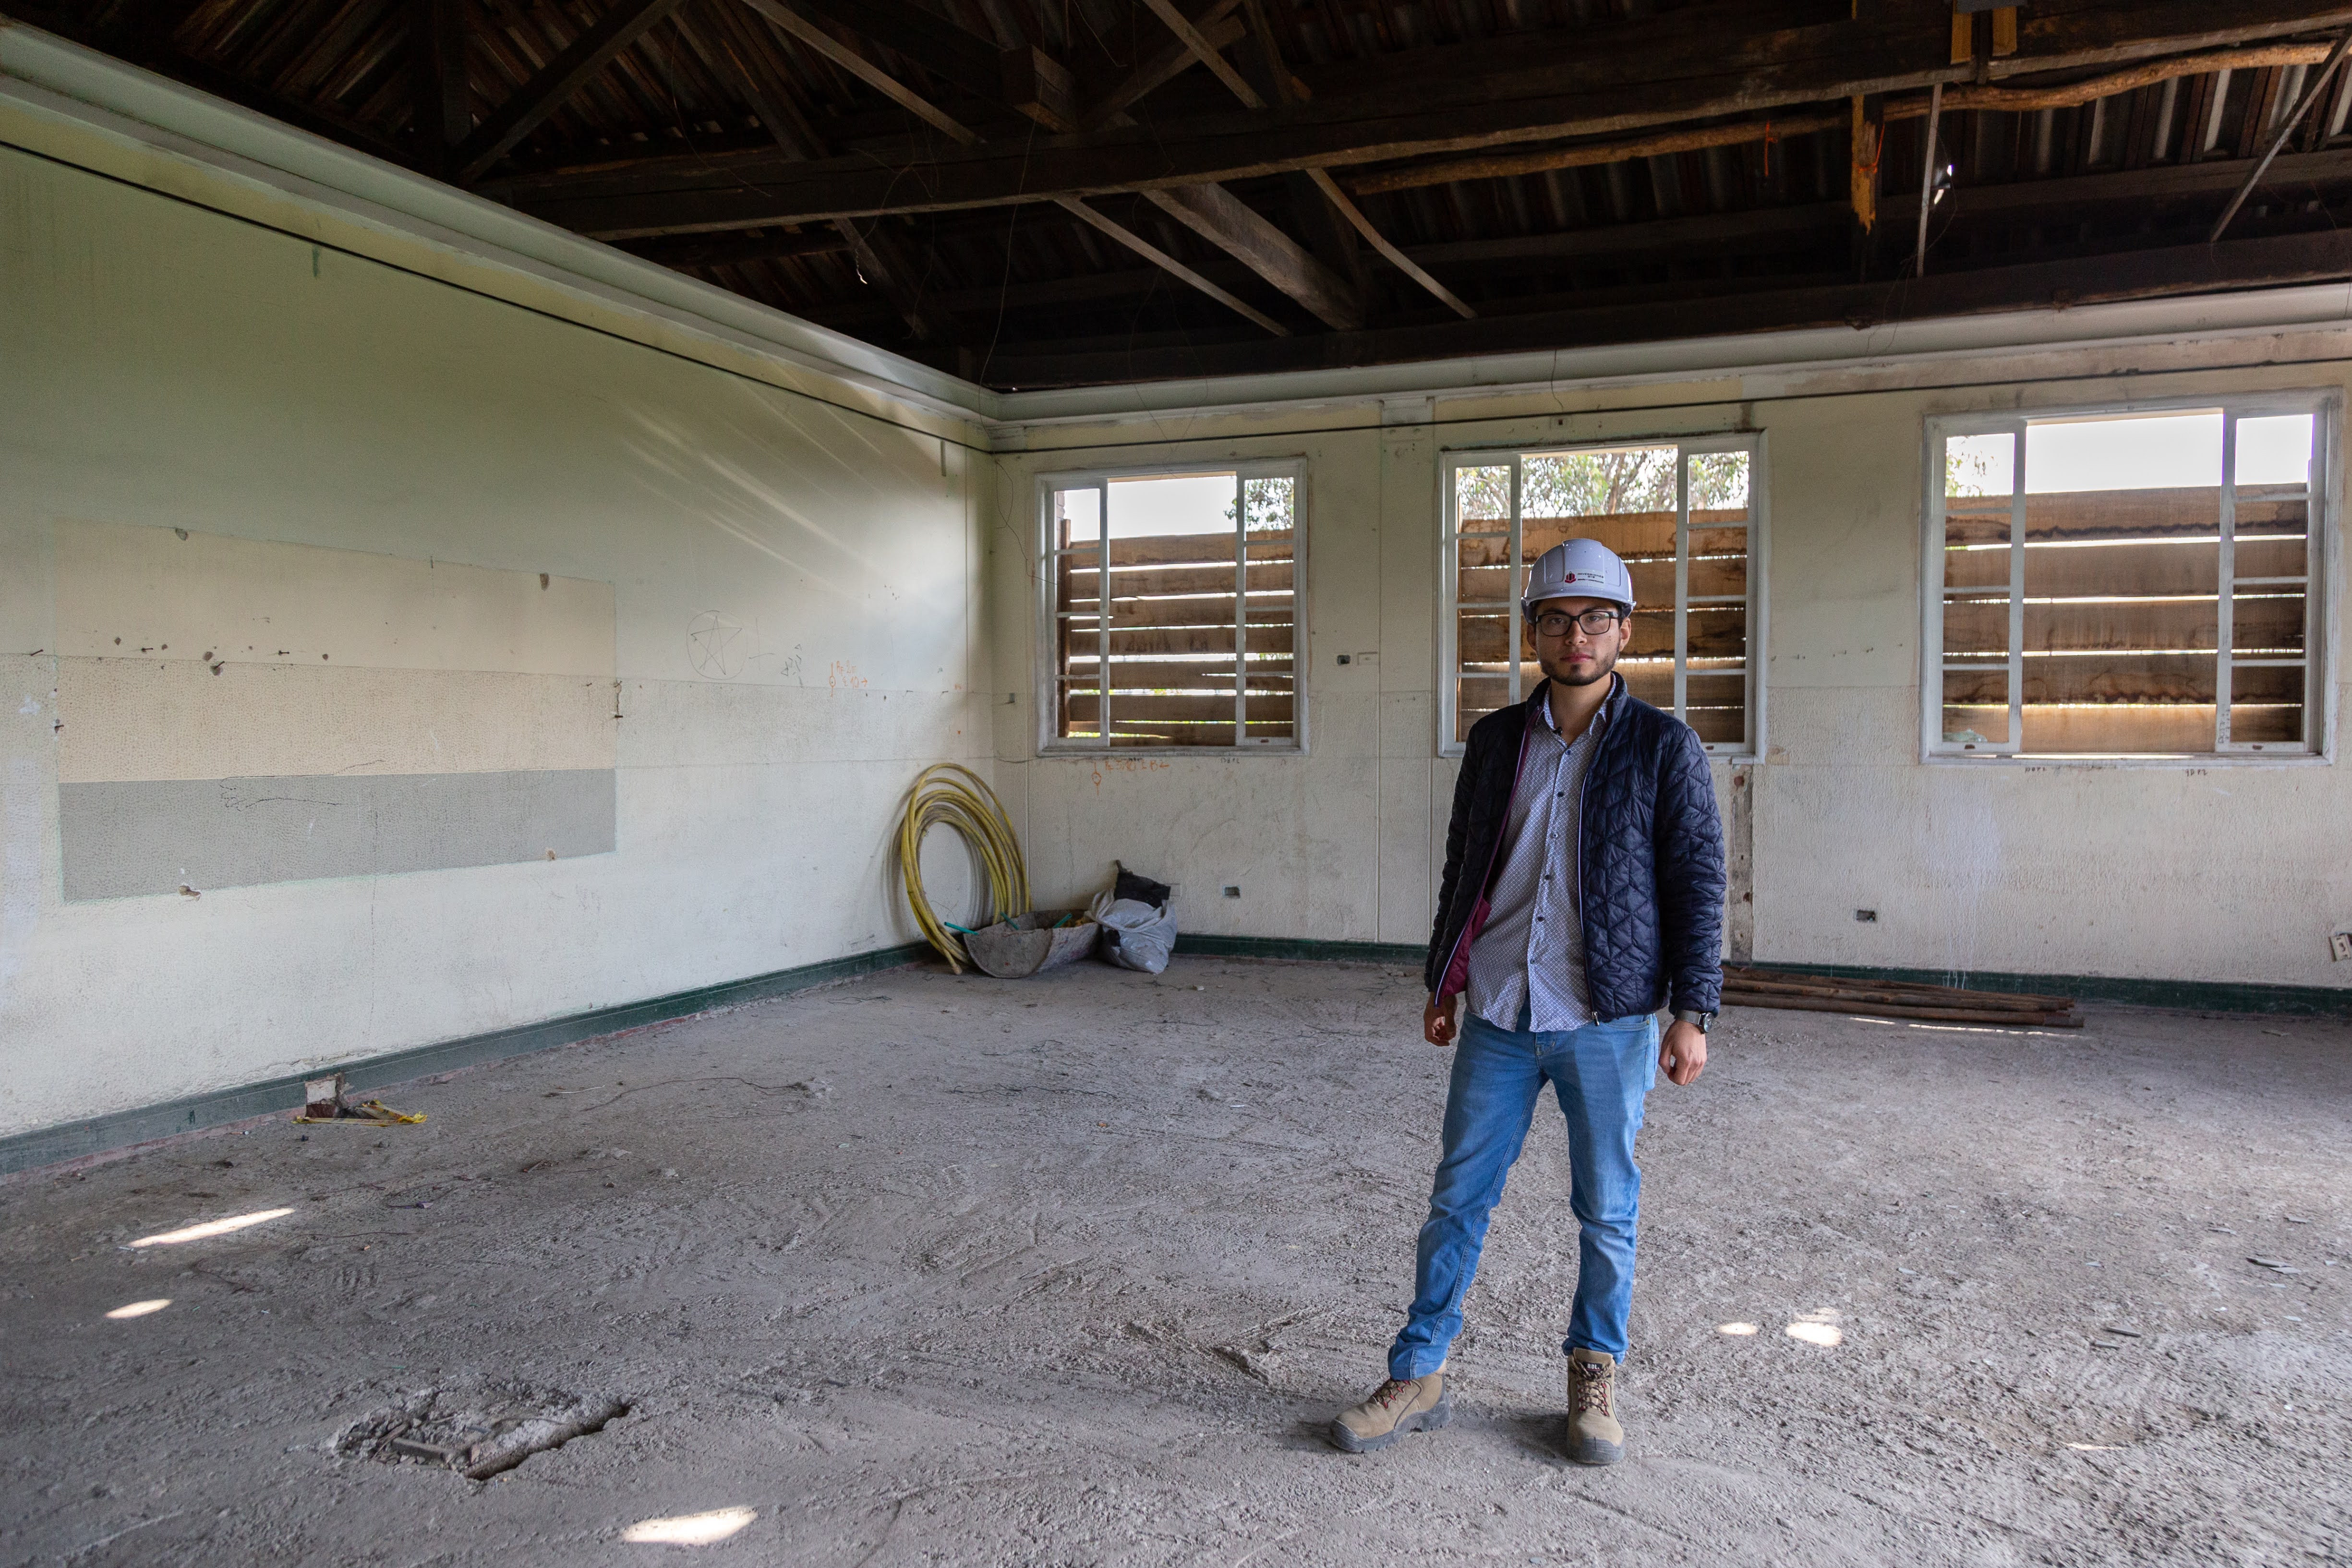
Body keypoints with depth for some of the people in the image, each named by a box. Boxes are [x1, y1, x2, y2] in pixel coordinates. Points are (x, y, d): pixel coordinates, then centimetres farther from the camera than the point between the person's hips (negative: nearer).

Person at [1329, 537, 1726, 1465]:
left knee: (1607, 1211, 10)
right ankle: (1419, 1377, 21)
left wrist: (1691, 1012, -7)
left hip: (1608, 1021, -2)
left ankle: (1595, 1376, 30)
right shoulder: (1496, 741, 8)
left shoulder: (1663, 748, -2)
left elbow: (1697, 884, -2)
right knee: (1457, 1198, 7)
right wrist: (1443, 983, 14)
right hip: (1498, 1015, 3)